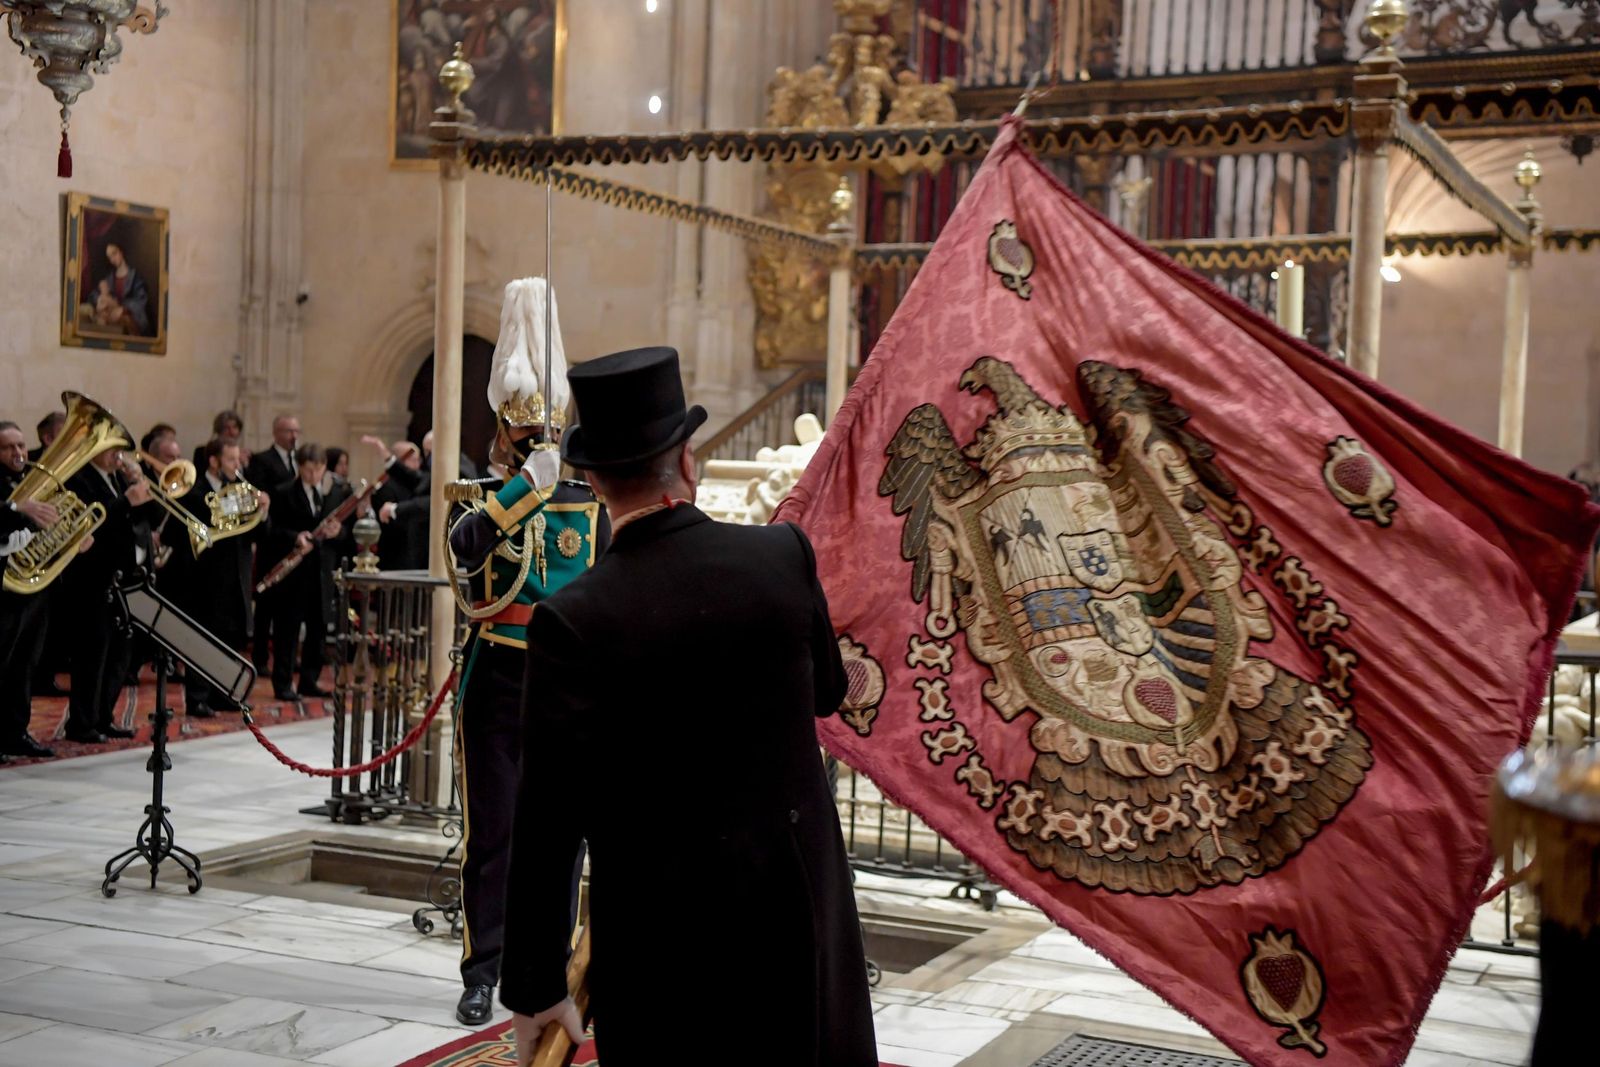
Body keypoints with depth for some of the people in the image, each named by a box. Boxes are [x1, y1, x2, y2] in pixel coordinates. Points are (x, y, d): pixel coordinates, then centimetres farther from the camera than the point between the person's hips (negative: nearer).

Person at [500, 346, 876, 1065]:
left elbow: (548, 819, -15)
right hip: (799, 900, 3)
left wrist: (534, 985, -7)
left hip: (660, 930, -3)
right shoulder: (785, 556, -7)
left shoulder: (573, 622, -16)